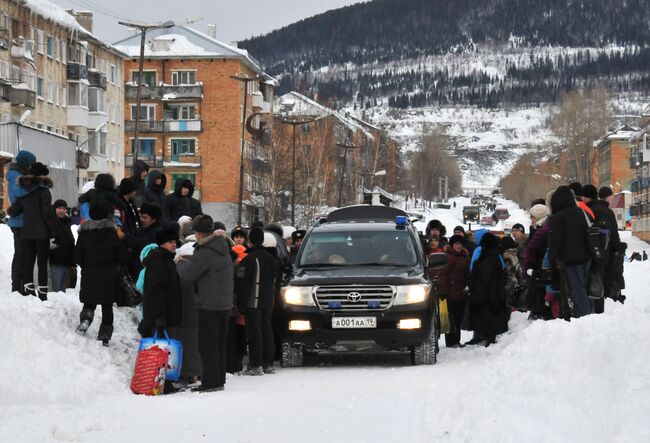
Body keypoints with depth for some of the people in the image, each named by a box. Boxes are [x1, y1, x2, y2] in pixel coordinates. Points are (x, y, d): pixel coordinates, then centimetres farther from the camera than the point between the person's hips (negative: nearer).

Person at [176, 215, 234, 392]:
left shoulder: (205, 253, -19)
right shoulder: (223, 248, 11)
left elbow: (188, 274, -17)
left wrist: (180, 262, 3)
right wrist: (188, 262, 16)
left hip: (209, 305, -9)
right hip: (225, 303, 9)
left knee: (207, 344, -4)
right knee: (220, 343, 13)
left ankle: (211, 382, -4)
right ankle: (219, 380, 18)